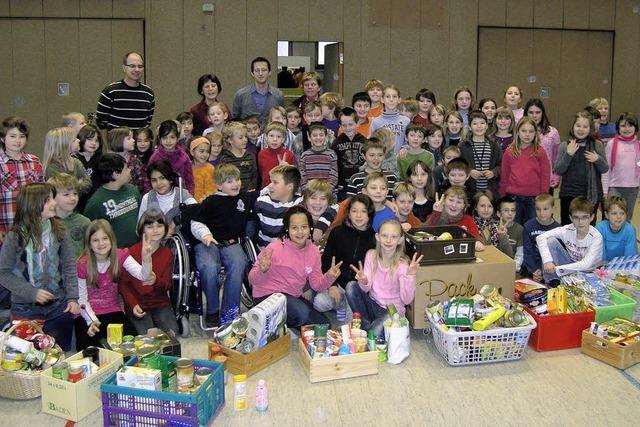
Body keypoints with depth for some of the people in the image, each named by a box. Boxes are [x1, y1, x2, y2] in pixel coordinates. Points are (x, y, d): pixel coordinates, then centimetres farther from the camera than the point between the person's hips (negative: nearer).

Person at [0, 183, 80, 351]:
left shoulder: (59, 231, -3)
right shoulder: (15, 237, -12)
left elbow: (69, 266, 2)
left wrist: (72, 297, -5)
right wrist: (32, 292, -16)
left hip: (59, 306, 2)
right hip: (26, 309, -2)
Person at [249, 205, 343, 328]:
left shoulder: (313, 251, 2)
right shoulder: (275, 247, -14)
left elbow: (316, 285, 5)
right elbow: (253, 279, -11)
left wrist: (329, 277, -15)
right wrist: (263, 270, -33)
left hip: (294, 297, 7)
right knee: (302, 313, -31)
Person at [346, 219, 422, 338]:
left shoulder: (402, 264, -16)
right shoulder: (371, 255, -6)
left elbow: (407, 300, -20)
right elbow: (366, 289, -8)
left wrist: (410, 276, -33)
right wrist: (363, 281, -31)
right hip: (372, 304, 4)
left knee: (373, 336, -30)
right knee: (351, 286, -19)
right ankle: (366, 326, -5)